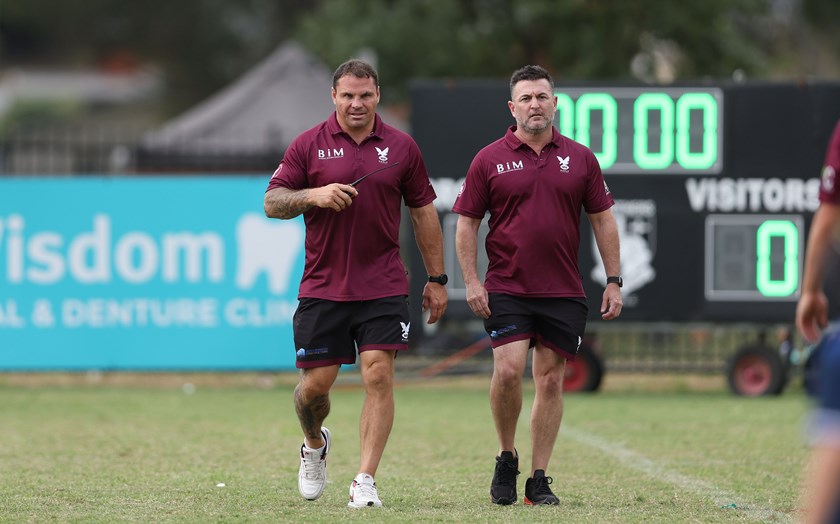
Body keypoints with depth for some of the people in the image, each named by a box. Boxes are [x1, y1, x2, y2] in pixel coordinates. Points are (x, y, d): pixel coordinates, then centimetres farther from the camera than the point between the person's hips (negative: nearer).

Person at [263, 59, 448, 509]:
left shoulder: (400, 147, 5)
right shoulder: (309, 145, 2)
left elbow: (423, 213, 11)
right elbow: (272, 202, 1)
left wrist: (436, 279, 10)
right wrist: (314, 194, -19)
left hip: (383, 287, 0)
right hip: (322, 285, 0)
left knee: (379, 376, -11)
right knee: (315, 383, 2)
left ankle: (365, 480, -8)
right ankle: (314, 446, 34)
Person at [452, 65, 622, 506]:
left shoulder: (579, 158, 7)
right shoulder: (489, 160, 1)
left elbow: (602, 220, 11)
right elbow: (466, 223, 3)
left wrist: (613, 281, 5)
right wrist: (471, 281, -6)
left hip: (564, 294, 2)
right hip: (506, 290, -2)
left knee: (550, 381, 2)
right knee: (508, 370, -16)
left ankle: (539, 480, 8)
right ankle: (506, 460, 5)